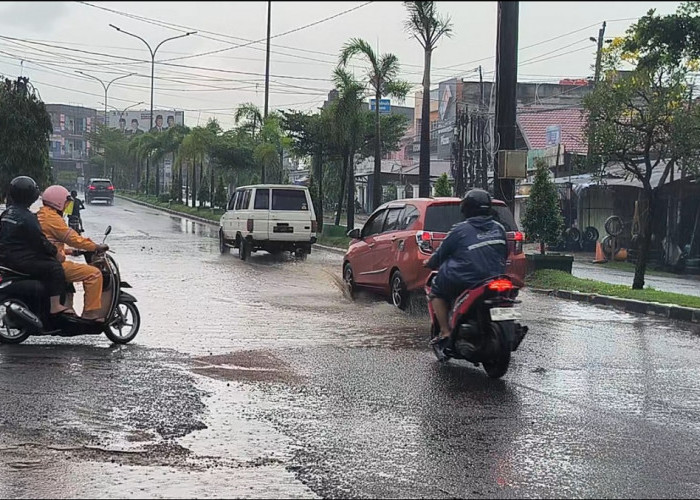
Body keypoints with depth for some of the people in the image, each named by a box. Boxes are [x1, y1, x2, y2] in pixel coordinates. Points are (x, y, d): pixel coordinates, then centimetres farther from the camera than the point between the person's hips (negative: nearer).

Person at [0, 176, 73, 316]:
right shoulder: (27, 217, -18)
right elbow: (39, 240, -18)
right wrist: (55, 252, -4)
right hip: (21, 260, -10)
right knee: (54, 268, -12)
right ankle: (55, 307, -17)